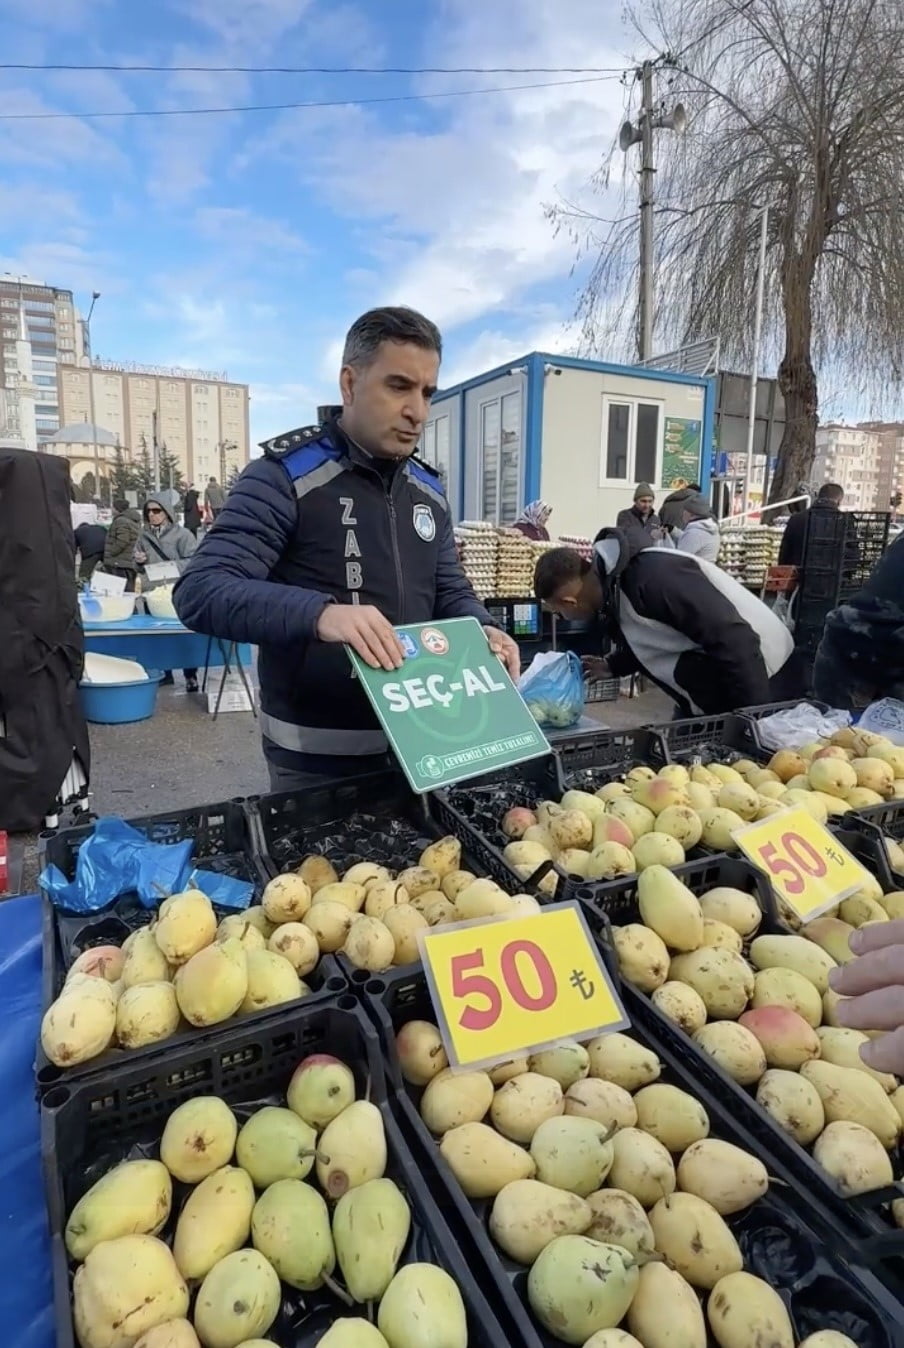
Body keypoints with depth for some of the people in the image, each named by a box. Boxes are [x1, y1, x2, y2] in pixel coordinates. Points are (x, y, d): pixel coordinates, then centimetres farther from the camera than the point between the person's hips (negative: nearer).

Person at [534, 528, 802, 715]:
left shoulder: (652, 577, -30)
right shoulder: (613, 584, 1)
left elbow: (732, 638, -32)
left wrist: (755, 717, -28)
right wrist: (611, 666, 11)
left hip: (762, 688, -9)